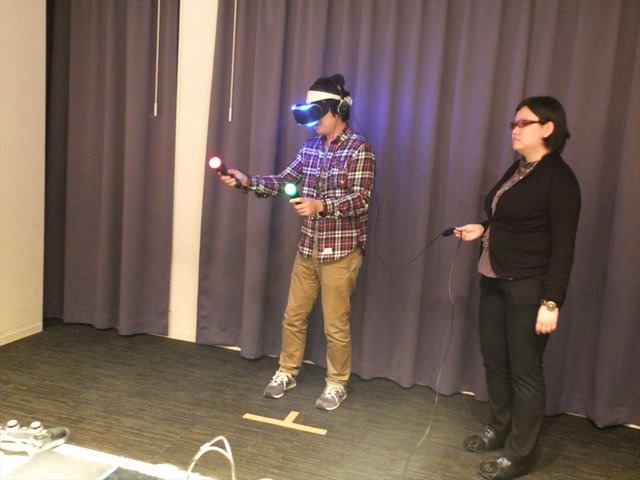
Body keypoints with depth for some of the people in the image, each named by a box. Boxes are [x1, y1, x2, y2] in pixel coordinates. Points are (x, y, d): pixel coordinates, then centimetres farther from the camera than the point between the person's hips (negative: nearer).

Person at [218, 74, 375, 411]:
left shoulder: (359, 149, -12)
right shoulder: (311, 146, 7)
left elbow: (360, 200, -20)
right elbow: (283, 181, 7)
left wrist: (320, 205, -33)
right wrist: (246, 180, -7)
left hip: (341, 251, -6)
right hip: (308, 247, 6)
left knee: (335, 325, 5)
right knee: (293, 316, 16)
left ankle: (337, 383, 25)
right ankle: (287, 371, 34)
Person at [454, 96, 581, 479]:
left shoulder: (559, 178, -13)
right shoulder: (518, 170, 12)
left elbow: (563, 246, -16)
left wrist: (551, 302, -20)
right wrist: (482, 230, 6)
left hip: (528, 288, -8)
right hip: (494, 280, 9)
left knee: (524, 370, 3)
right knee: (494, 360, 17)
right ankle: (499, 429, 36)